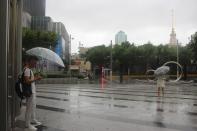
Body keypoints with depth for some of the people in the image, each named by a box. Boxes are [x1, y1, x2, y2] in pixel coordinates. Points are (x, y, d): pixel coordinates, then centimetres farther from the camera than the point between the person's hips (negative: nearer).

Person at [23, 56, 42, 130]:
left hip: (33, 91, 11)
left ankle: (33, 120, 36)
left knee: (33, 106, 21)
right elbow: (27, 81, -27)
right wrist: (36, 79, -20)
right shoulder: (27, 69, -17)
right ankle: (27, 124, 7)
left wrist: (35, 78, 6)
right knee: (29, 108, -3)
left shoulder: (29, 69, 14)